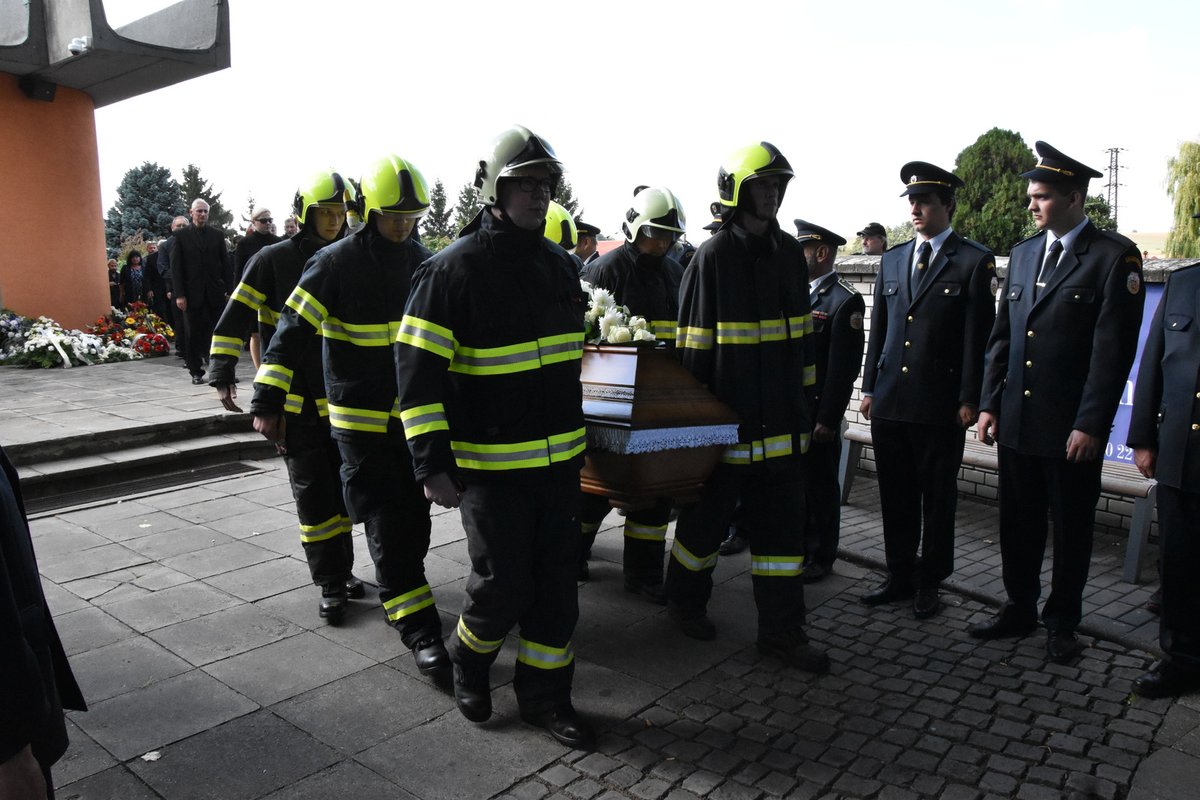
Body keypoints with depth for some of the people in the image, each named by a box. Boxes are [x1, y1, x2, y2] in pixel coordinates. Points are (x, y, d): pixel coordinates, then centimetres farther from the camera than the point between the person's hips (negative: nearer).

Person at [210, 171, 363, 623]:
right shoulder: (274, 260, -6)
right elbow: (236, 317, -8)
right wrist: (222, 373, -15)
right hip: (294, 398, -4)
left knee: (342, 487, 12)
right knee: (312, 491, -2)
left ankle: (340, 569, 27)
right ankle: (331, 584, 6)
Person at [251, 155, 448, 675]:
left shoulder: (421, 260, 7)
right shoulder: (336, 263, -10)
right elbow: (294, 330, -13)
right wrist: (267, 401, -17)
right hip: (361, 417, -6)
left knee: (414, 514, 14)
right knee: (386, 522, -4)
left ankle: (398, 595, 34)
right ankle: (419, 628, 0)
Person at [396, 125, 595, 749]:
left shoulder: (560, 264, 10)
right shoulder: (454, 269, -11)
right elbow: (418, 368, -14)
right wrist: (432, 463, -18)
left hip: (559, 459, 6)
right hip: (491, 463, -6)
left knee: (556, 583, 10)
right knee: (503, 585, 1)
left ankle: (545, 695, 27)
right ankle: (468, 661, 32)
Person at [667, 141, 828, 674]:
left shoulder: (789, 252, 10)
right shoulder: (713, 256, -9)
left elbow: (801, 333, 16)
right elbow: (694, 344, -10)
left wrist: (806, 401, 15)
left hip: (780, 423, 6)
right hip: (727, 422, -6)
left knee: (782, 525, 9)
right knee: (707, 516, 10)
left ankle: (781, 630, 20)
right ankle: (685, 599, 34)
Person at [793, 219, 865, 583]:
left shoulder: (845, 300, -11)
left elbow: (844, 366, -14)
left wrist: (828, 419, -16)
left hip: (818, 411, -6)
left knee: (820, 485, 5)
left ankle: (821, 557, 19)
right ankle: (798, 548, 29)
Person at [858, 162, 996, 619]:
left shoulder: (974, 262, -2)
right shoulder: (892, 260, 13)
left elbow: (977, 336, -5)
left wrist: (970, 400, -9)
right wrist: (869, 388, 11)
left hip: (940, 405, -4)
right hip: (890, 401, 5)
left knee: (937, 497, 7)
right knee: (895, 495, 11)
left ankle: (929, 582, 21)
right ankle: (899, 576, 25)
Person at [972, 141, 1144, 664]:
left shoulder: (1115, 256, -7)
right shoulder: (1023, 253, 11)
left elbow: (1113, 348, -12)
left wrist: (1090, 425, -15)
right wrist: (989, 403, 7)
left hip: (1072, 427, -5)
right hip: (1016, 420, 5)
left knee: (1071, 529, 10)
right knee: (1018, 524, 14)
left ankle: (1061, 622, 25)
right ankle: (1019, 610, 30)